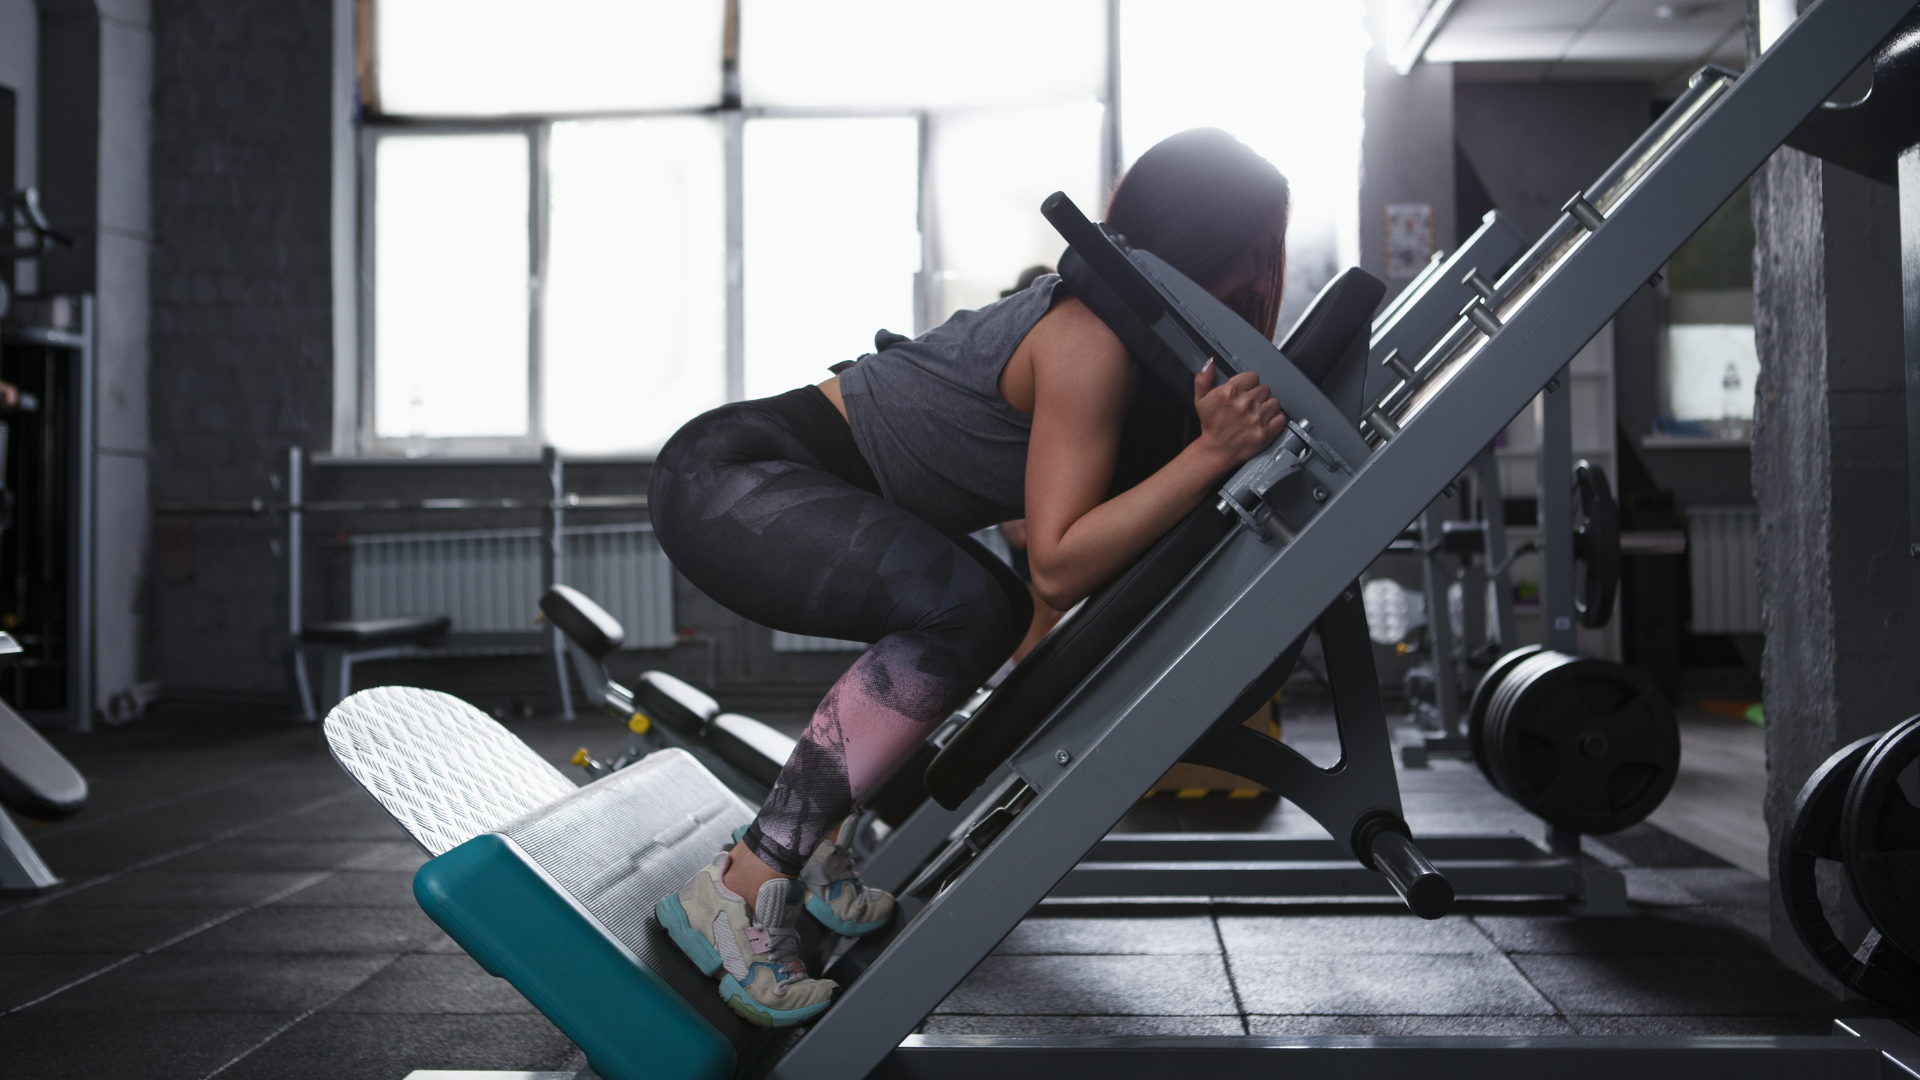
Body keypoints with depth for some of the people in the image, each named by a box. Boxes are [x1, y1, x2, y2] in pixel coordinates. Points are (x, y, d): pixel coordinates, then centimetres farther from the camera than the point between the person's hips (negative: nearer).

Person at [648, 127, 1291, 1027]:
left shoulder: (1139, 337, 8)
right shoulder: (1091, 344, -21)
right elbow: (1057, 567, -26)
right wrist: (1211, 451, -29)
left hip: (784, 480, 10)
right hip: (727, 475, -10)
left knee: (988, 613, 21)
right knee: (958, 606, -29)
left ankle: (813, 832, 16)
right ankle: (733, 893, -20)